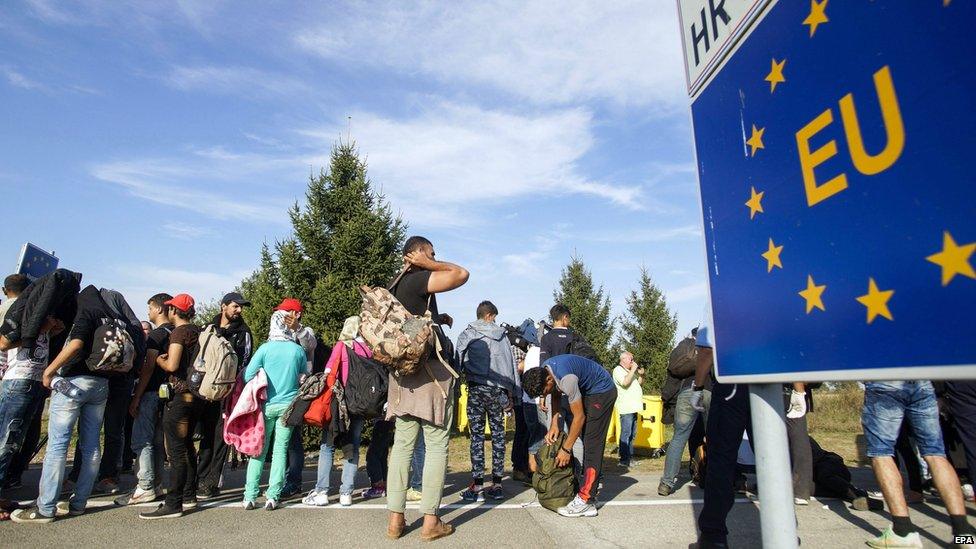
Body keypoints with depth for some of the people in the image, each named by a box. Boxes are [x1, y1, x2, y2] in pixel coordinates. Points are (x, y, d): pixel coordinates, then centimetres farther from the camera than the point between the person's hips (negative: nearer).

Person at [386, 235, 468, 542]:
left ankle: (395, 519, 13)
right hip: (430, 371, -8)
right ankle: (430, 521, 5)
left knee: (402, 445, 9)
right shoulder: (417, 280, -11)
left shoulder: (397, 285, 16)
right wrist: (427, 264, -6)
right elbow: (462, 274, -18)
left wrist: (438, 319, 14)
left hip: (402, 372, 8)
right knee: (437, 445, 0)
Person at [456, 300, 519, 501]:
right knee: (498, 434, 9)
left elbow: (458, 362, -1)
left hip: (476, 388, -2)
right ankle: (497, 484, 13)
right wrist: (510, 393, 13)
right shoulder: (502, 336, 8)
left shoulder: (466, 335, 2)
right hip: (498, 389, 2)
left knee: (477, 435, 2)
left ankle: (477, 486, 2)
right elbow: (510, 365, 8)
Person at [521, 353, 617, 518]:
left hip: (602, 392, -9)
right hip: (588, 391, 9)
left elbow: (579, 416, -26)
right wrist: (554, 424, -4)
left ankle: (585, 501, -11)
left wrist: (566, 449, -19)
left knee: (592, 445, -12)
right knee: (587, 441, 10)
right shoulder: (544, 371, -9)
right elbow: (556, 395, 7)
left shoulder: (566, 378, -35)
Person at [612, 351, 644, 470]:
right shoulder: (618, 370, -8)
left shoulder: (630, 371, 20)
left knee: (632, 434, 13)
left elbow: (639, 382, 23)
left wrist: (641, 374, 5)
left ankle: (630, 456, 20)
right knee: (626, 434, -9)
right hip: (626, 408, -9)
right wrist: (633, 370, -15)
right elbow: (625, 382, -24)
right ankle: (624, 460, -8)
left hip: (633, 407, 9)